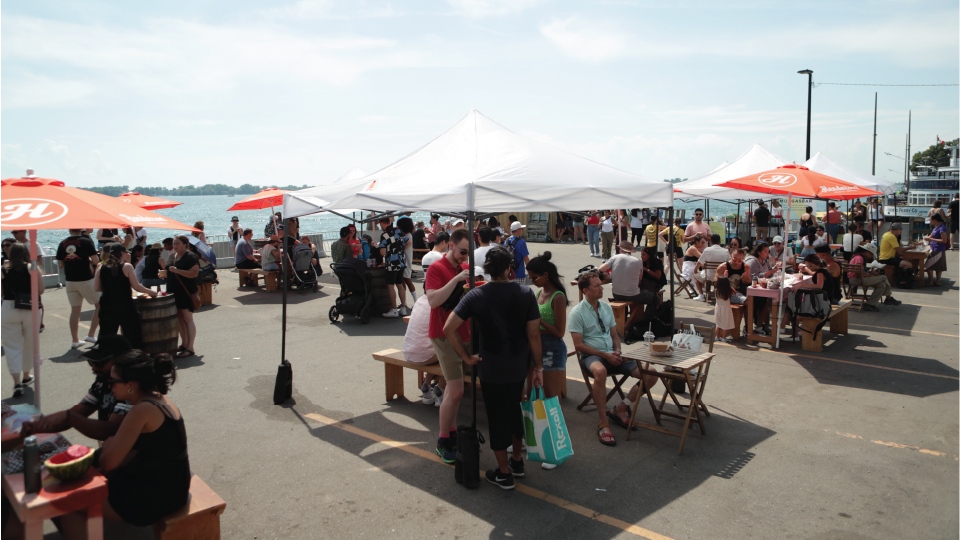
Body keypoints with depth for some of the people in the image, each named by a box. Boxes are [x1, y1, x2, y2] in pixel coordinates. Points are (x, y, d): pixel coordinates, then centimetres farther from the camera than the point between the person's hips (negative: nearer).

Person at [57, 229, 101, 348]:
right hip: (86, 280, -5)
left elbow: (60, 264, 8)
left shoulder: (63, 243, 4)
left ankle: (75, 340, 14)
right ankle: (91, 335, 5)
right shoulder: (86, 241, -8)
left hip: (70, 280, 5)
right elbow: (96, 261, -11)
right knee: (100, 305, 10)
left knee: (75, 310, 10)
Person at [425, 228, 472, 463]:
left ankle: (452, 433, 25)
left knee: (453, 387, 14)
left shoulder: (463, 268, 12)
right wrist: (456, 279, -29)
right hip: (445, 336, -8)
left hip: (463, 334, 8)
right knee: (456, 391, -8)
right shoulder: (437, 268, -13)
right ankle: (443, 442, 6)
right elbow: (433, 300, -25)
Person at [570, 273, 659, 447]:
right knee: (600, 371, -43)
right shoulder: (577, 312, -6)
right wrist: (605, 355, -16)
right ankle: (603, 424, -30)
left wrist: (617, 351, -3)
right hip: (591, 356, -6)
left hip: (612, 355, 6)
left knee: (651, 375, -10)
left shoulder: (606, 307, 13)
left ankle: (620, 410, 3)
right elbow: (578, 345, -10)